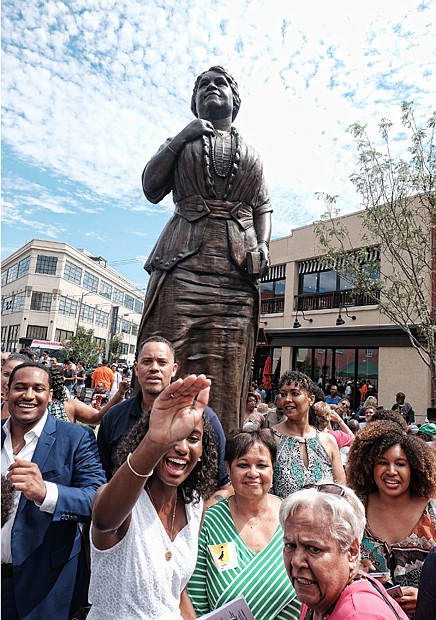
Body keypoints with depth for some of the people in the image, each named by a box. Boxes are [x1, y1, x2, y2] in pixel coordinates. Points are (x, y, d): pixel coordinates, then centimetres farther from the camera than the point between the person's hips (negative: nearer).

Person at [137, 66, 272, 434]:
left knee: (226, 375, -6)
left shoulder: (252, 155, 28)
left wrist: (263, 244, 0)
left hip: (236, 267, 2)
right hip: (183, 260, -1)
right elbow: (152, 189, 9)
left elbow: (264, 208, 20)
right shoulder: (179, 143, 24)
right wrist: (179, 139, 4)